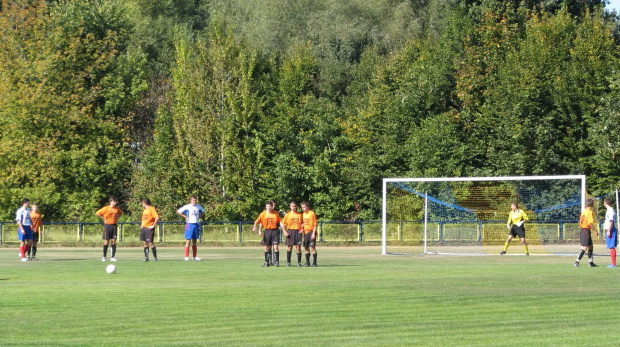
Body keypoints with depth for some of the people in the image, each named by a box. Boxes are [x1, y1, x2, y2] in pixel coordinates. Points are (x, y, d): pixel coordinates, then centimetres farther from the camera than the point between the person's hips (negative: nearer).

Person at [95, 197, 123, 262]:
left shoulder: (117, 208, 3)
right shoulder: (106, 208, -9)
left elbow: (120, 213, 25)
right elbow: (97, 213, -6)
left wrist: (117, 217, 8)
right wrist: (103, 218, -6)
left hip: (114, 226, 3)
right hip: (107, 225, -3)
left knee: (114, 241, -2)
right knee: (106, 241, -2)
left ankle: (113, 257, 1)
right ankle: (104, 257, 8)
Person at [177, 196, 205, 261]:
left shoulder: (198, 207, 8)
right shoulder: (187, 207, -6)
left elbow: (203, 212, 26)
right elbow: (178, 211, -5)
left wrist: (199, 217, 10)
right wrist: (185, 216, -8)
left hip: (196, 225, 5)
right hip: (189, 224, -5)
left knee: (194, 241, 11)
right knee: (188, 241, -8)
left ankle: (194, 256, 16)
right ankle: (186, 257, -8)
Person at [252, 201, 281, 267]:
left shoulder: (276, 213, 1)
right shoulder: (263, 214, 0)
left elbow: (279, 222, 7)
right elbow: (257, 221, -2)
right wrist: (254, 226, -18)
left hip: (275, 231, -1)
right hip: (267, 231, 1)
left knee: (275, 247, -9)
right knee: (267, 247, 6)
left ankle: (277, 262, -4)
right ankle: (267, 262, 15)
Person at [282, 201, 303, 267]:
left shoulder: (300, 215, 7)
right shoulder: (287, 215, 5)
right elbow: (283, 225, 5)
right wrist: (285, 232, -7)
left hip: (298, 231, 0)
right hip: (290, 231, 0)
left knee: (298, 247, -3)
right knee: (289, 247, 1)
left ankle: (299, 263, 1)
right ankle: (288, 262, 8)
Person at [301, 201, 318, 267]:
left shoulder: (312, 213, -7)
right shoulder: (303, 214, 12)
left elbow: (315, 224, -9)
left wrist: (313, 233, -15)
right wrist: (302, 227, 1)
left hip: (311, 232, -7)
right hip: (305, 232, 7)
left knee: (312, 247, -11)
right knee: (306, 248, 8)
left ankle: (314, 263, -8)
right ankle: (307, 263, 14)